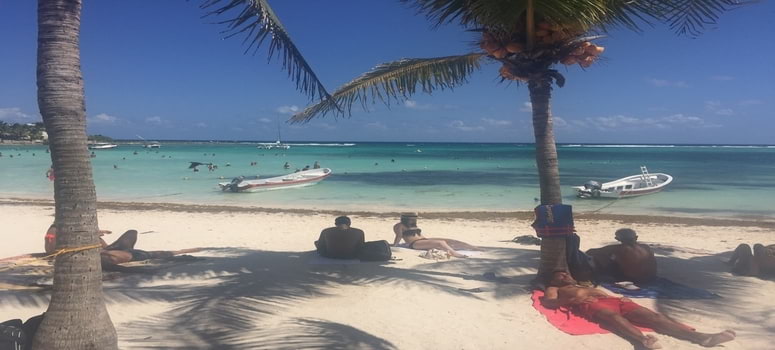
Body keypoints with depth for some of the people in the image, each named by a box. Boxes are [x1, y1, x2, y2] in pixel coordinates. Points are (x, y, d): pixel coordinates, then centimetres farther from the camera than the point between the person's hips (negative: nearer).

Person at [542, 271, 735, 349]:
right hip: (589, 305, -6)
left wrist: (619, 298, 13)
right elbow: (548, 302, 5)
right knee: (613, 316, -42)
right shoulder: (554, 289, 28)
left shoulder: (585, 286, 46)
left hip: (611, 300, 6)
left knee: (652, 316, -19)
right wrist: (572, 300, -11)